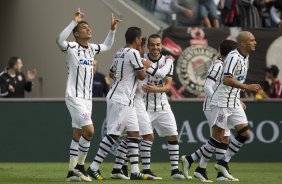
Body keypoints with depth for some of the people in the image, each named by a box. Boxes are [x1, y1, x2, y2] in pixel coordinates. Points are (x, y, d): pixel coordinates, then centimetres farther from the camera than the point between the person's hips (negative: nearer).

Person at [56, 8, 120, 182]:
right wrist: (75, 21, -33)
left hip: (87, 98, 8)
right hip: (75, 97, -8)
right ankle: (80, 165, -3)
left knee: (78, 134, 9)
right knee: (89, 130, -16)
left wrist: (112, 29, 17)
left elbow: (107, 46, 32)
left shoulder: (92, 48, 12)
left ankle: (72, 171, 13)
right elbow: (60, 40, -32)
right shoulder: (72, 47, -10)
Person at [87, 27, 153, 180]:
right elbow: (141, 75, -12)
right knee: (113, 134, -10)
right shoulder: (133, 53, -12)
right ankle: (93, 168, -11)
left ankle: (135, 171, 6)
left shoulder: (119, 53, 14)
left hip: (126, 101, 10)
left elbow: (112, 73, 24)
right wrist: (145, 66, 8)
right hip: (121, 100, -10)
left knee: (134, 133, 8)